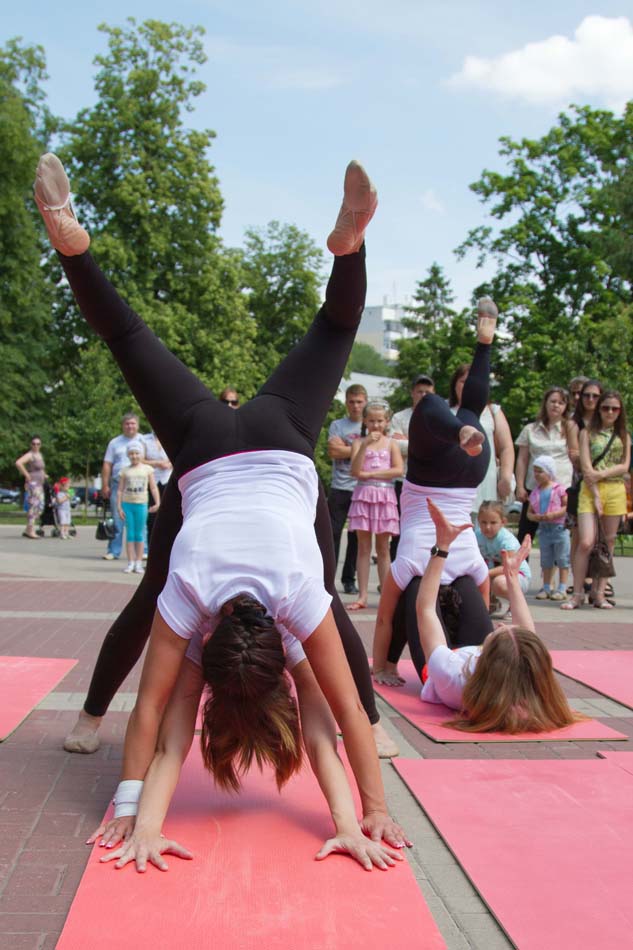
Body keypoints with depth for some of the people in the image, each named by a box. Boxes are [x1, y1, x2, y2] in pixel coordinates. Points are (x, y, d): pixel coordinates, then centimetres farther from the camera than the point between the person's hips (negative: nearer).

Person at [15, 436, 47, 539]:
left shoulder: (40, 455, 16)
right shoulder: (29, 455, -11)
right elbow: (18, 463, -28)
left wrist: (44, 475, 20)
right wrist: (26, 475, -21)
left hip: (40, 484, 9)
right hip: (32, 483, -9)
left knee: (40, 507, 8)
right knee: (33, 506, -11)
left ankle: (27, 530, 14)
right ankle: (30, 531, -8)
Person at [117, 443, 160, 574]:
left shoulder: (147, 469, 5)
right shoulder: (125, 471, 5)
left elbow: (153, 488, 3)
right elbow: (120, 490, 5)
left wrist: (157, 503, -8)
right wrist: (119, 507, -2)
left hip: (141, 504, 0)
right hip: (127, 504, 0)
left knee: (139, 534, 4)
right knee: (130, 534, 2)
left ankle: (138, 563, 7)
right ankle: (130, 563, 4)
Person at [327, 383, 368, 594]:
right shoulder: (337, 425, 8)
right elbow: (333, 451, -8)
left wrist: (344, 448, -7)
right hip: (340, 488, -1)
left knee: (357, 536, 6)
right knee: (333, 533, -3)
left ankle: (349, 579, 14)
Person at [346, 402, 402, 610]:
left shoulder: (391, 443, 6)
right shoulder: (359, 442, 4)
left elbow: (398, 469, -8)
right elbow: (355, 471, -10)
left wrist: (371, 473, -11)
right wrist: (365, 444, -18)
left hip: (385, 497, 0)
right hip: (363, 495, 0)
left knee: (383, 548, 5)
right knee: (364, 548, 2)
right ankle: (362, 596, 4)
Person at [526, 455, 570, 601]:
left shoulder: (559, 489, -7)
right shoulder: (535, 493, 8)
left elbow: (568, 506, -10)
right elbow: (529, 511, 11)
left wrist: (553, 514, -19)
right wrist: (534, 517, -11)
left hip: (559, 527, -5)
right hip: (543, 528, 5)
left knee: (562, 559, 1)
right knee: (546, 560, 12)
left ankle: (562, 588, 5)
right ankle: (546, 588, 19)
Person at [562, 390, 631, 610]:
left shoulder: (623, 435, 14)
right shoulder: (588, 433, 6)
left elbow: (625, 466, 5)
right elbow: (586, 468, -2)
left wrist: (601, 474, -10)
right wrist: (596, 496, -10)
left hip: (615, 491, 3)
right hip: (590, 490, -3)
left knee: (608, 543, 4)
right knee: (586, 542, -13)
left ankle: (600, 593, 10)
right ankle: (577, 593, -5)